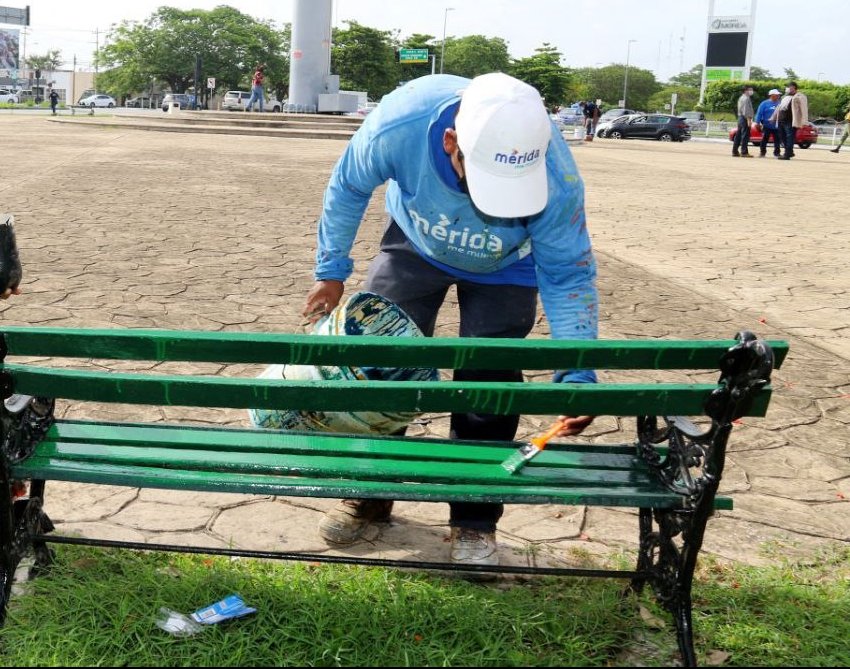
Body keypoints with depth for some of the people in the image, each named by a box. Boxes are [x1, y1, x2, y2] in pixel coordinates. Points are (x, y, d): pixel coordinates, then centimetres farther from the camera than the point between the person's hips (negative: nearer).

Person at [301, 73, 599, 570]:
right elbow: (349, 188, -16)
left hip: (503, 268, -1)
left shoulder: (556, 177, -39)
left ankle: (474, 522, 10)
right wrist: (332, 271, -7)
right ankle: (369, 495, 21)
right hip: (416, 245, 2)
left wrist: (577, 375, -31)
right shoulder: (399, 124, -39)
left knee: (488, 382, -9)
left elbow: (569, 275, -24)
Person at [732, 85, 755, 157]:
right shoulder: (746, 98, -12)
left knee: (738, 135, 12)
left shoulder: (741, 98, 20)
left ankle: (735, 151, 15)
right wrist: (749, 120, -22)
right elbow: (746, 110, -20)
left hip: (740, 118, 11)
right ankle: (744, 152, -12)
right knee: (745, 136, -10)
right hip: (745, 118, -11)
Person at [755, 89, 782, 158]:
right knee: (764, 139, 0)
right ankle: (762, 152, 10)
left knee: (777, 140, 5)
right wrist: (758, 123, -10)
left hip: (776, 126, 4)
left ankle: (777, 153, 14)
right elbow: (759, 113, -5)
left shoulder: (779, 104, 8)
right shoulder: (765, 103, -3)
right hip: (767, 126, -3)